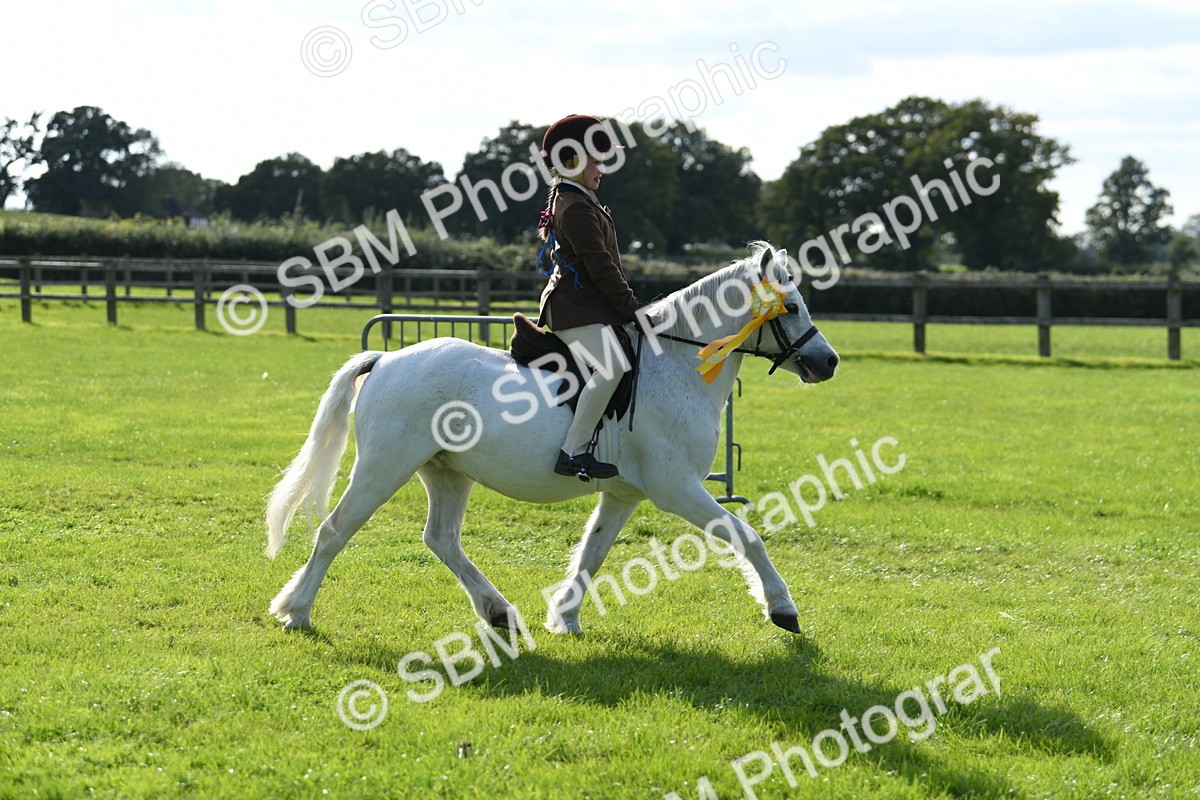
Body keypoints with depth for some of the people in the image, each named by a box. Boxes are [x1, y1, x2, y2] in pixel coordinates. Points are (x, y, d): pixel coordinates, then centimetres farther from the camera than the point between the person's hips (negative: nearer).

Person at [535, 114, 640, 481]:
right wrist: (630, 306, -14)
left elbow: (601, 263, 24)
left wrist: (626, 305, 19)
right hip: (576, 309, -11)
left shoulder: (579, 202, 20)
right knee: (611, 366, -26)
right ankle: (573, 451, -30)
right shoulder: (575, 207, -13)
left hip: (589, 306, 11)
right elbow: (599, 265, -18)